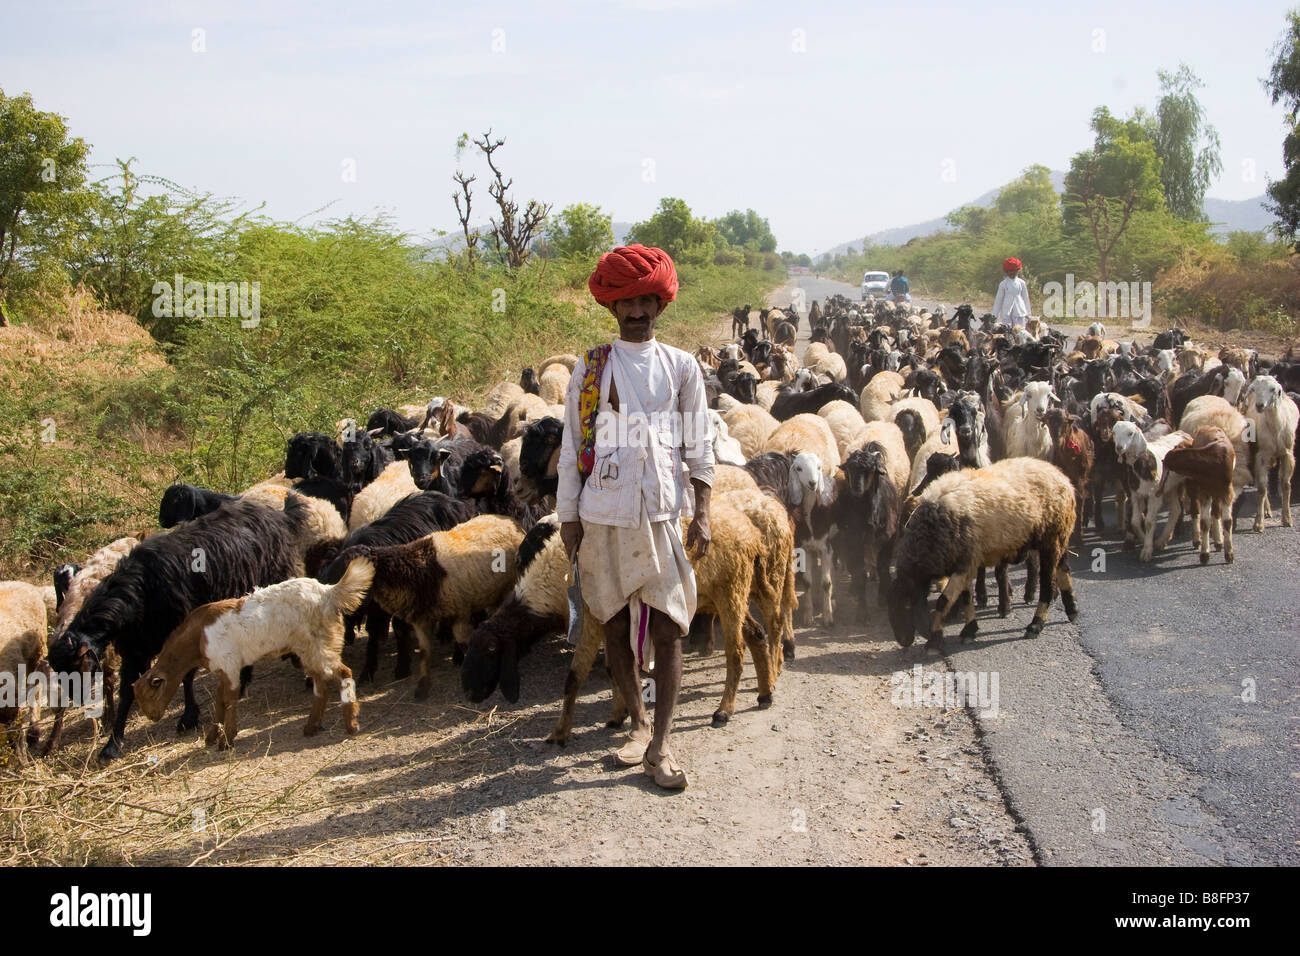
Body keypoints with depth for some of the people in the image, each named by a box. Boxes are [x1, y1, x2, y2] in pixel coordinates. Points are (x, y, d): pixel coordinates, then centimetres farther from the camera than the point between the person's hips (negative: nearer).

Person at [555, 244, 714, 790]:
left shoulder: (681, 367, 6)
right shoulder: (590, 368, 5)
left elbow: (698, 447, 5)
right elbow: (572, 445, 5)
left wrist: (701, 513, -3)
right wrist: (568, 516, 1)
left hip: (663, 513, -1)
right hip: (603, 514, 1)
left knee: (668, 629, -6)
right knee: (615, 624, 10)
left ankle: (659, 747, -1)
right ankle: (638, 723, 27)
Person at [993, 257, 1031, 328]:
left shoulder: (1021, 283, 5)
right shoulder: (1003, 284, 3)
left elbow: (1025, 298, 11)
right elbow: (998, 300, 8)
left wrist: (1027, 313, 10)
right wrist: (994, 315, 6)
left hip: (1019, 312, 1)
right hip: (1006, 312, -1)